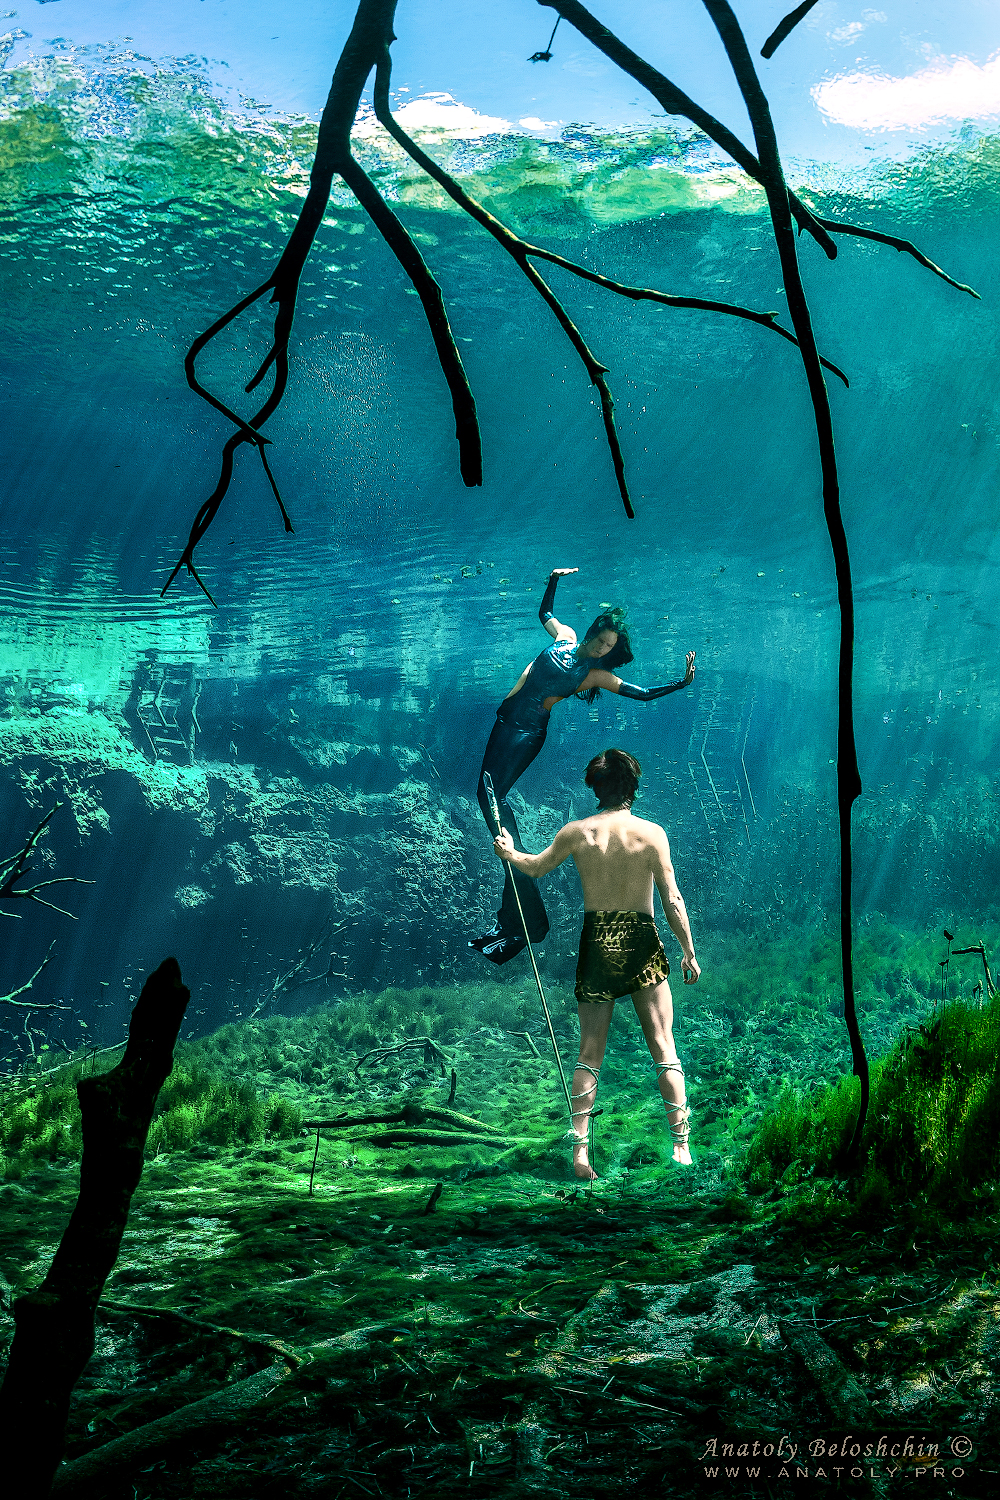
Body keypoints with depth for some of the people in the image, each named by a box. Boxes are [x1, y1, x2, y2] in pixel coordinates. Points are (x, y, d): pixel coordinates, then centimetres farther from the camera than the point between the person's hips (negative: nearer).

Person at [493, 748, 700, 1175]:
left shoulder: (576, 832, 0)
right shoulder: (651, 833, -6)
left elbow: (536, 867, 16)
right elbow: (672, 900, -5)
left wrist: (509, 852, 32)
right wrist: (688, 951, 4)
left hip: (595, 942, 2)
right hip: (642, 946, -2)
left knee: (590, 1052, 7)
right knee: (663, 1048, 4)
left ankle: (580, 1150, 3)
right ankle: (681, 1146, 3)